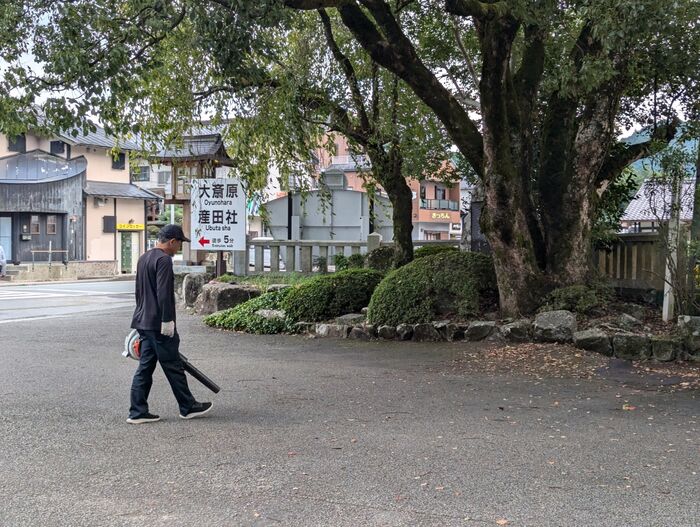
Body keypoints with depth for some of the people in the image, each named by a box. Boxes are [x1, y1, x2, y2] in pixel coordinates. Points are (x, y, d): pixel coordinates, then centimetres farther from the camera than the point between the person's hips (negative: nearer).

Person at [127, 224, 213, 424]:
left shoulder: (144, 258, 17)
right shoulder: (163, 259, -14)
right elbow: (163, 294, -22)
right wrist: (167, 320, -20)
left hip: (143, 321, 9)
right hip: (158, 323, -9)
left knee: (145, 366, 9)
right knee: (173, 366, 1)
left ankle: (138, 412, 8)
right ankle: (188, 407, 11)